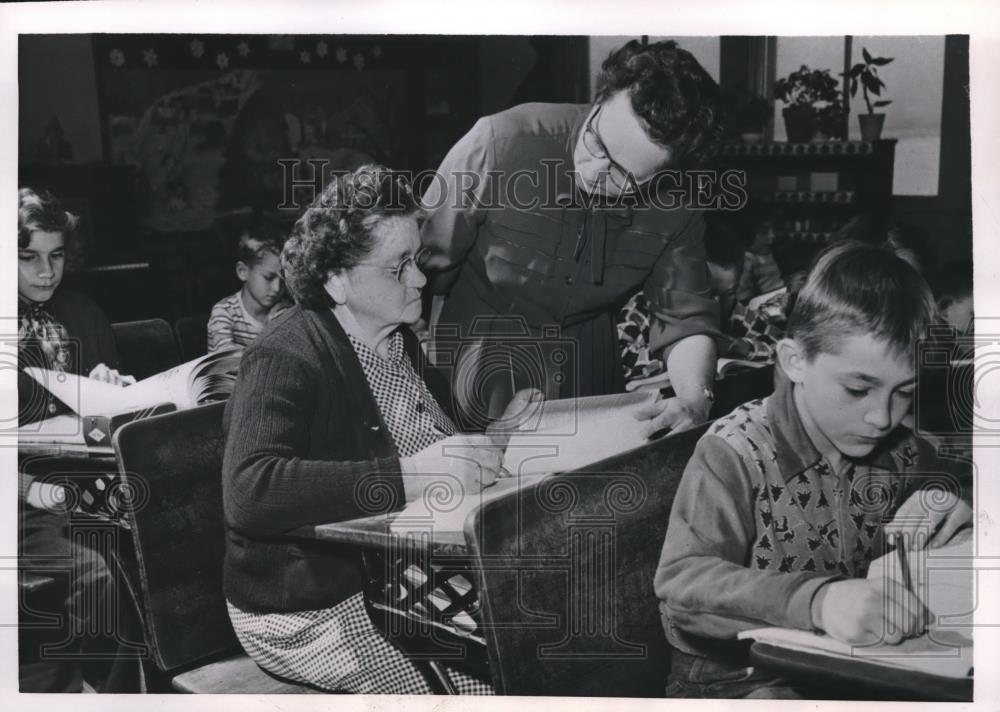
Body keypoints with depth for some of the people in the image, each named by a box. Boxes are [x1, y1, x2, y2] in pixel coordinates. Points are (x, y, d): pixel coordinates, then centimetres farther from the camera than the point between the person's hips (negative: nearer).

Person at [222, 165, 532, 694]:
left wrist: (497, 439, 2)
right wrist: (406, 476, -37)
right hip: (316, 609, -8)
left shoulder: (397, 339, 10)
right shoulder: (284, 359, -16)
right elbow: (250, 492, -32)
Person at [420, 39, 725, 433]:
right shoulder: (500, 143, -24)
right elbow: (421, 261, -16)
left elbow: (687, 320, -6)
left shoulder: (673, 211, -13)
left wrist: (694, 398, -26)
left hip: (587, 375, 3)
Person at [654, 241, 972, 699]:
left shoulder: (903, 455, 3)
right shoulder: (734, 454, -16)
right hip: (738, 676, -5)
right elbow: (682, 583, -28)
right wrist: (817, 600, -44)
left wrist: (956, 510, -8)